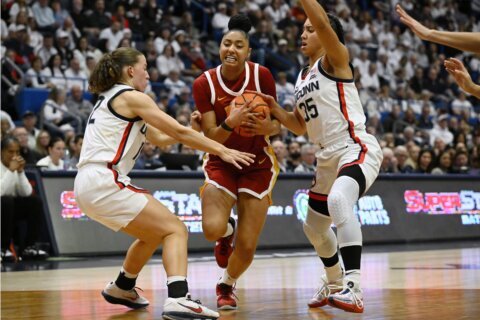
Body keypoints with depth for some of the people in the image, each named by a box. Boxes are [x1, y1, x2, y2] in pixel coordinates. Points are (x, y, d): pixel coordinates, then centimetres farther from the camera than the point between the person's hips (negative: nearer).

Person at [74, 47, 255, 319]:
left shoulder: (110, 99, 24)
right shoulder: (132, 97, -4)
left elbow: (160, 138, 28)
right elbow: (178, 132, -7)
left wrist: (191, 130, 21)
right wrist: (221, 150, -2)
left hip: (88, 185, 10)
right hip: (105, 182, -10)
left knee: (154, 233, 26)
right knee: (175, 229, -11)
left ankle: (122, 288, 42)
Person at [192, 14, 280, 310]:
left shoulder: (261, 75, -11)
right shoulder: (204, 83, -11)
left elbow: (277, 124, -2)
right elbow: (211, 137, -12)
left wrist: (267, 127, -26)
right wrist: (231, 123, -33)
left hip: (258, 164, 0)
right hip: (221, 163, 0)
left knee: (246, 248, -5)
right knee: (212, 229, -26)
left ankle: (226, 285, 29)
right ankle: (227, 230, 14)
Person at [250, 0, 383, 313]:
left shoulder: (335, 59, -5)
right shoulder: (303, 76, 18)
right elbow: (302, 126, 24)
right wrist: (276, 110, 8)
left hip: (357, 148, -10)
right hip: (328, 157, 10)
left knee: (339, 200, -38)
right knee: (315, 227, 22)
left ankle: (353, 289, -44)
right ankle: (334, 283, 49)